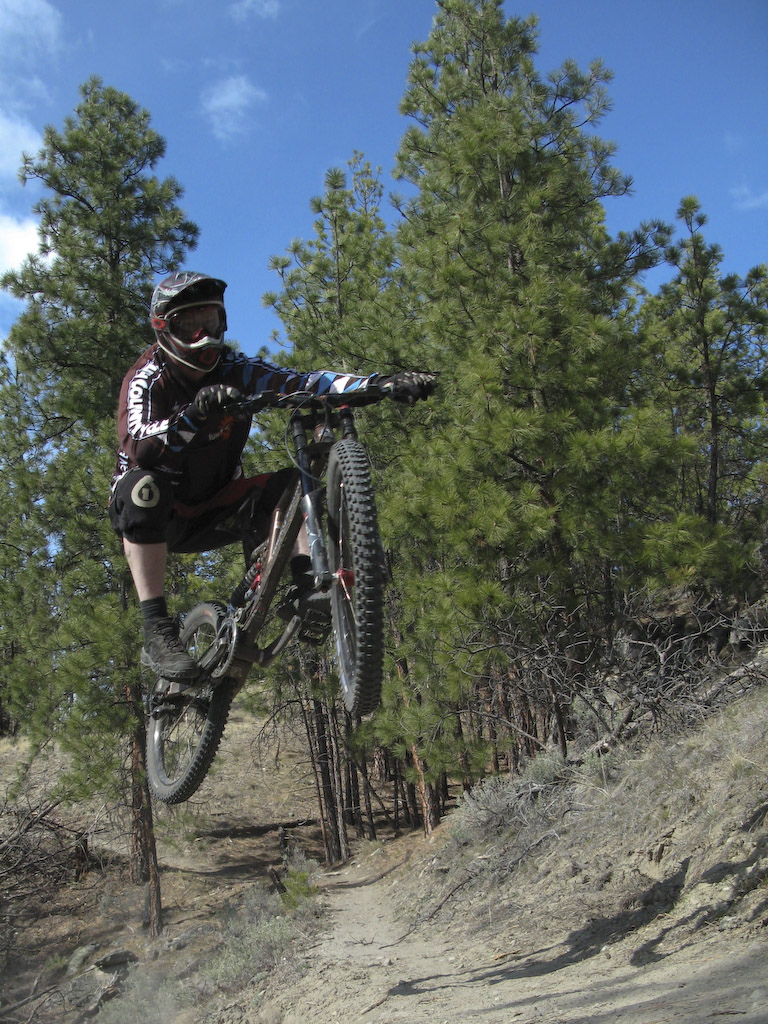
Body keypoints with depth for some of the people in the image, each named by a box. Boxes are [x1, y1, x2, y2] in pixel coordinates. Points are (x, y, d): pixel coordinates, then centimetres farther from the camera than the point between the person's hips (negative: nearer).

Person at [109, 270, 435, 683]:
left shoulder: (233, 370, -5)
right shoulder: (147, 379, -16)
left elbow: (300, 383, -20)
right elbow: (138, 446, -35)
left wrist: (382, 383, -35)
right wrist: (196, 414, -54)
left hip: (211, 512, 4)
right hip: (155, 511, -4)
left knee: (296, 483, -13)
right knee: (144, 487, -38)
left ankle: (308, 588, -26)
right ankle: (156, 632, -37)